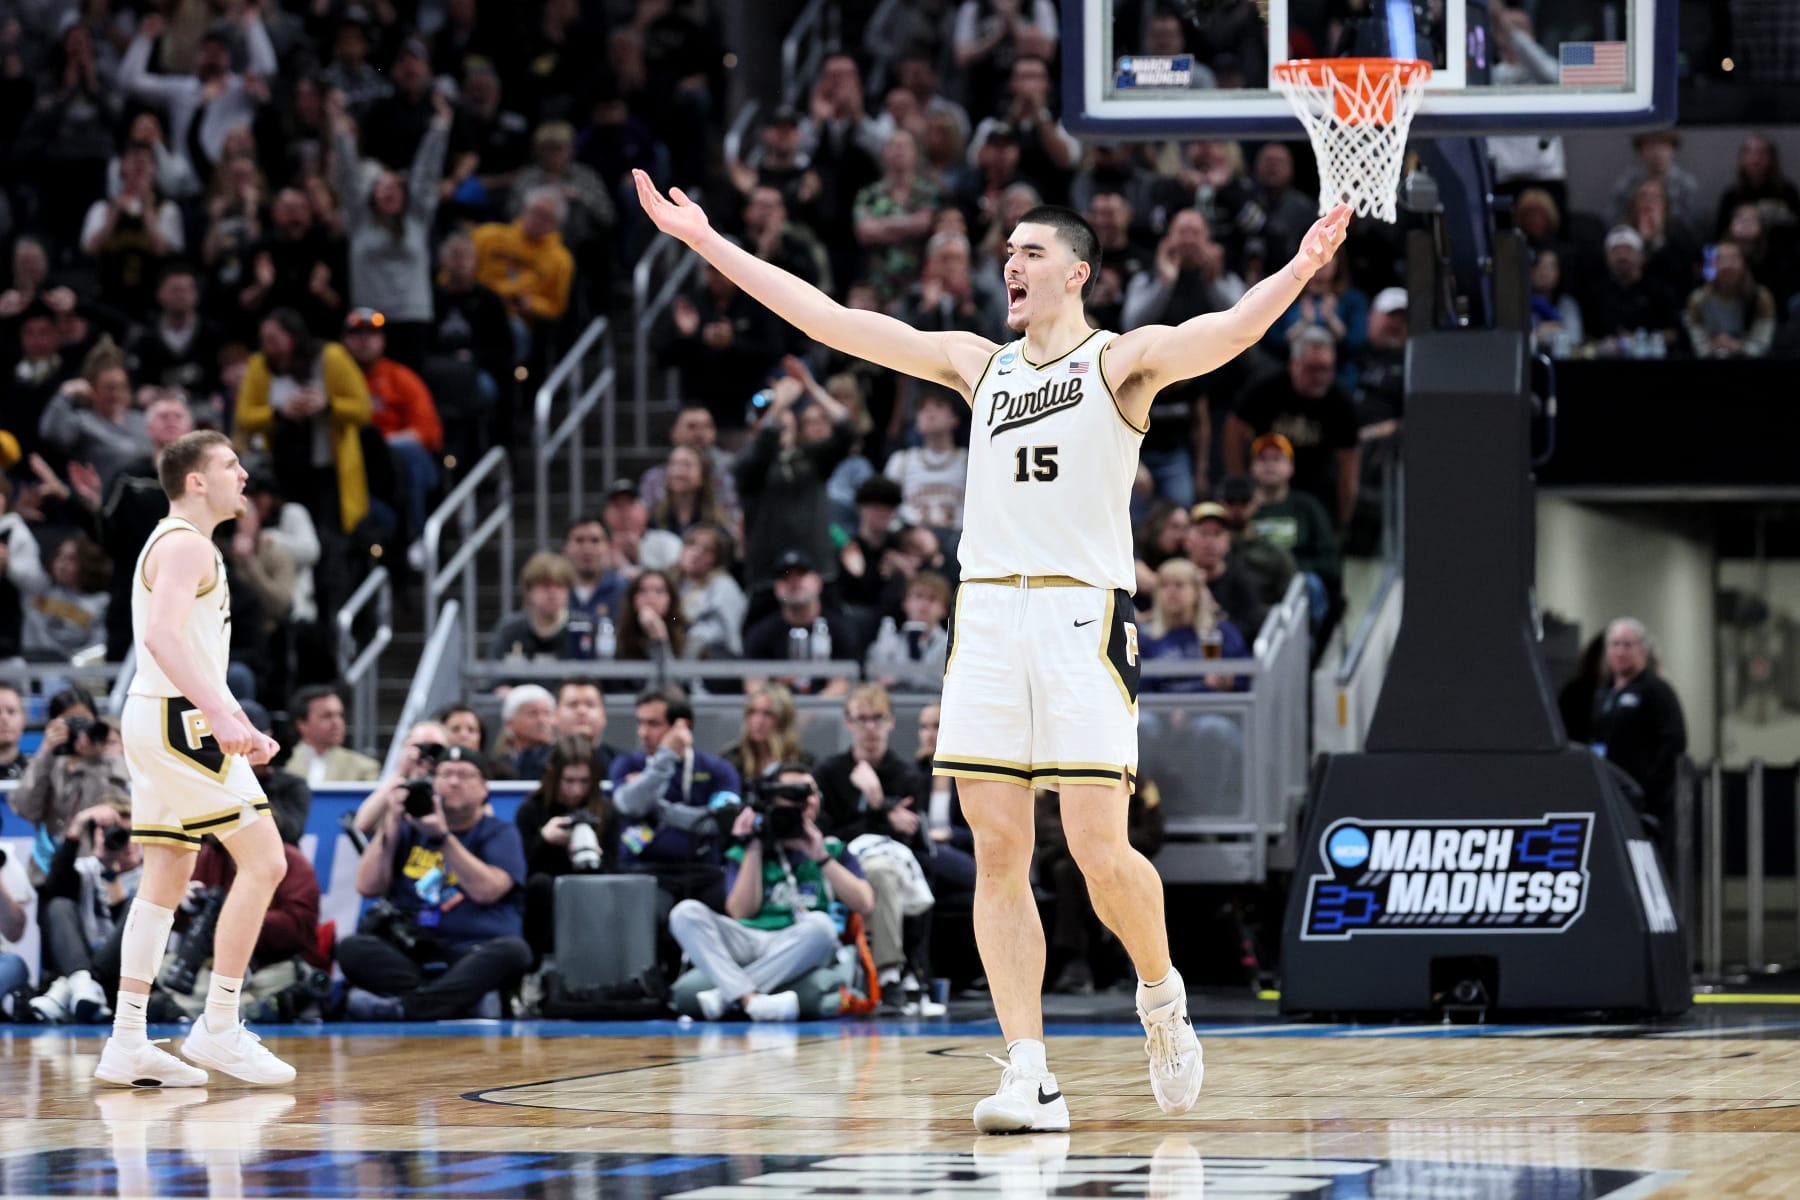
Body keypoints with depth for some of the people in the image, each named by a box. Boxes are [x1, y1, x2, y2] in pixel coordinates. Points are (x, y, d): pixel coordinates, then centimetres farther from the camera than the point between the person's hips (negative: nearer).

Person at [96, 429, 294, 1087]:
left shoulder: (182, 544, 22)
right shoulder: (185, 544, -11)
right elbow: (163, 636, -25)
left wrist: (236, 724, 24)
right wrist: (220, 715, -32)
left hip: (160, 719, 11)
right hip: (179, 719, -11)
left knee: (167, 879, 9)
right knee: (263, 860, -9)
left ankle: (127, 1043, 7)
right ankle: (218, 1028, -8)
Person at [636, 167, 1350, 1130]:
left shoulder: (1122, 361, 4)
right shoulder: (978, 364, 18)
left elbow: (1232, 330, -14)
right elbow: (828, 320, 18)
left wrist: (1302, 268, -34)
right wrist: (708, 243, 16)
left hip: (1082, 616, -4)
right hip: (987, 613, 5)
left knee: (1099, 849, -9)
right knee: (998, 852, -2)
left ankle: (1162, 999, 20)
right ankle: (1030, 1077, -1)